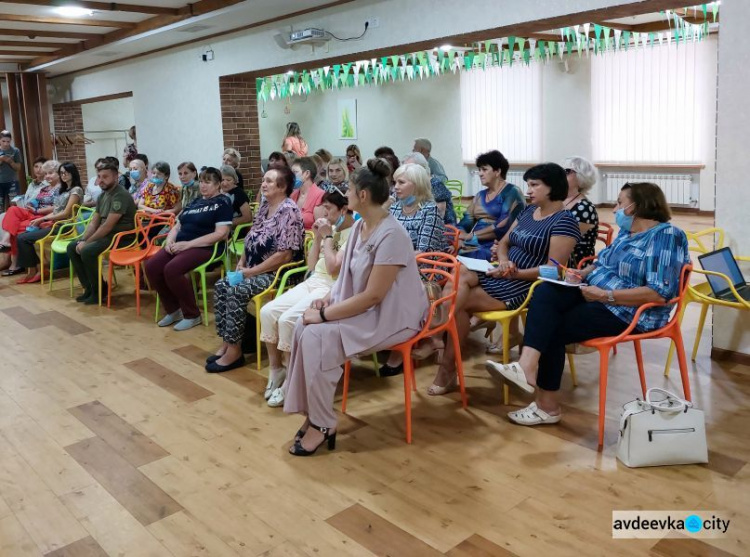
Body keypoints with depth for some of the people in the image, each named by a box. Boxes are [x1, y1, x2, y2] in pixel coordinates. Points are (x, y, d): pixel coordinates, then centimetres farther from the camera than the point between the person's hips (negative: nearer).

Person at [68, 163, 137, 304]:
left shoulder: (120, 196, -19)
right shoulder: (102, 196, 12)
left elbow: (108, 226, -22)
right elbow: (94, 222, 12)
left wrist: (87, 242, -17)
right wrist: (82, 240, -4)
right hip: (105, 235, 10)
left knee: (87, 251, -27)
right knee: (72, 247, 4)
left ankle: (100, 290, -7)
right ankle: (89, 287, 7)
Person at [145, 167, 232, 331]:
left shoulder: (223, 202, 0)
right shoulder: (195, 201, 23)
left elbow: (221, 234, -13)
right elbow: (177, 225, 24)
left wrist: (188, 244, -16)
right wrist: (170, 239, -1)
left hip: (204, 248, -7)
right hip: (180, 245, 7)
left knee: (172, 269, -30)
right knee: (151, 267, -15)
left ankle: (192, 315, -12)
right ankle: (173, 310, 1)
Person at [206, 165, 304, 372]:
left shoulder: (289, 211, -18)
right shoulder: (264, 205, 10)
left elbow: (284, 255, -23)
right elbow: (251, 239, 19)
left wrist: (251, 272, -19)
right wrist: (241, 263, 2)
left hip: (278, 273, -9)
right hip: (254, 268, 9)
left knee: (237, 291, -25)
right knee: (221, 286, -6)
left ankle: (235, 350, -14)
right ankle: (227, 342, -1)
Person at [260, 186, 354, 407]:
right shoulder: (332, 229, 16)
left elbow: (333, 268, -20)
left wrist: (327, 237, -11)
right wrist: (317, 237, 6)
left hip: (331, 290, -8)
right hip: (311, 283, 9)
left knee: (288, 320, -27)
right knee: (268, 312, -10)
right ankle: (276, 371, 1)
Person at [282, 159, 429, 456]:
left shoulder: (391, 235, -23)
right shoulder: (359, 226, 6)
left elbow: (372, 296, -25)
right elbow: (347, 275, 16)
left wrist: (325, 314, -21)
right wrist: (329, 299, -4)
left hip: (392, 316, -9)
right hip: (365, 309, 9)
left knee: (318, 337, -24)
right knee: (303, 327, -11)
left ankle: (322, 424, -10)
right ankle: (312, 412, -3)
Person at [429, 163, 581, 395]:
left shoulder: (564, 221, -11)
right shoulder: (528, 211, 15)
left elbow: (554, 269, -18)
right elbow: (503, 243, 16)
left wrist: (516, 273, -24)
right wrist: (503, 262, -6)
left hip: (529, 286, -8)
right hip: (506, 275, 8)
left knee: (458, 301, -17)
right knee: (459, 273, -20)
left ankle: (448, 368, -5)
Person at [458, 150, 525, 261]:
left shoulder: (511, 192, 0)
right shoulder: (480, 196, 20)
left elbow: (503, 226, -13)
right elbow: (465, 222, 10)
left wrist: (472, 235, -12)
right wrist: (460, 238, -12)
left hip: (495, 247, -6)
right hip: (473, 245, 6)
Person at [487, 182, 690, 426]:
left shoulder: (667, 235, -15)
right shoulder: (626, 232, 15)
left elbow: (659, 293, -23)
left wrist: (605, 295, -24)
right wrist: (580, 273, 0)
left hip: (631, 312, -8)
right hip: (597, 295, 9)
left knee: (555, 329, -15)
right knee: (545, 293, -17)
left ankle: (547, 405, -6)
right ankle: (527, 366, -33)